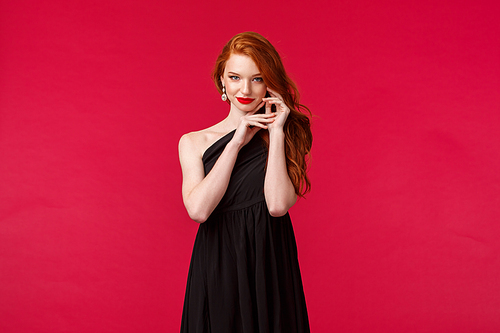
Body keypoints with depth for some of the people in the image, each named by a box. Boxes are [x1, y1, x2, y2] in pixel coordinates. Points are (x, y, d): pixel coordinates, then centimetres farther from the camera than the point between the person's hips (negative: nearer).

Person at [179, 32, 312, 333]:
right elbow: (198, 209, -12)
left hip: (270, 268, 0)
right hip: (216, 271, 1)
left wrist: (276, 133, -12)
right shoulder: (194, 142, 4)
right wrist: (237, 142, -11)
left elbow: (278, 205, -14)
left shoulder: (285, 137, 2)